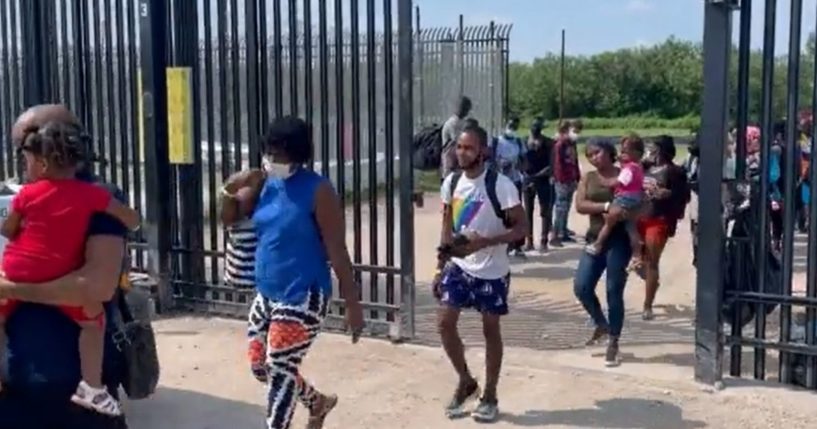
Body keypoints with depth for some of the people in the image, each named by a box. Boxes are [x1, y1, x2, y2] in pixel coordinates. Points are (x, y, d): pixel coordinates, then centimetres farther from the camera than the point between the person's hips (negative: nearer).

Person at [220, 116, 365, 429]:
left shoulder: (317, 191, -16)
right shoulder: (265, 183, 3)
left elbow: (337, 251, -16)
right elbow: (230, 219, 11)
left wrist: (352, 304, -16)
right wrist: (231, 189, -10)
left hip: (302, 297, -8)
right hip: (267, 294, 8)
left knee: (280, 371, -3)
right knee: (259, 366, 17)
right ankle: (318, 402, 41)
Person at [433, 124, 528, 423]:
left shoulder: (500, 185, -18)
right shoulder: (451, 183, 0)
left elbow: (522, 227, -17)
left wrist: (485, 242, -29)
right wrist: (442, 264, 8)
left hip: (491, 271, -5)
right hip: (458, 266, 5)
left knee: (491, 330, 7)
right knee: (445, 323, 0)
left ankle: (489, 397, 22)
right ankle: (465, 382, 23)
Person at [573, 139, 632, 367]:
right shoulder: (588, 178, 7)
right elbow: (580, 205, -7)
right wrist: (606, 206, -21)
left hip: (619, 240, -3)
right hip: (595, 238, 4)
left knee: (614, 292, -1)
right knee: (581, 287, -4)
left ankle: (613, 343, 12)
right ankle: (601, 324, 24)